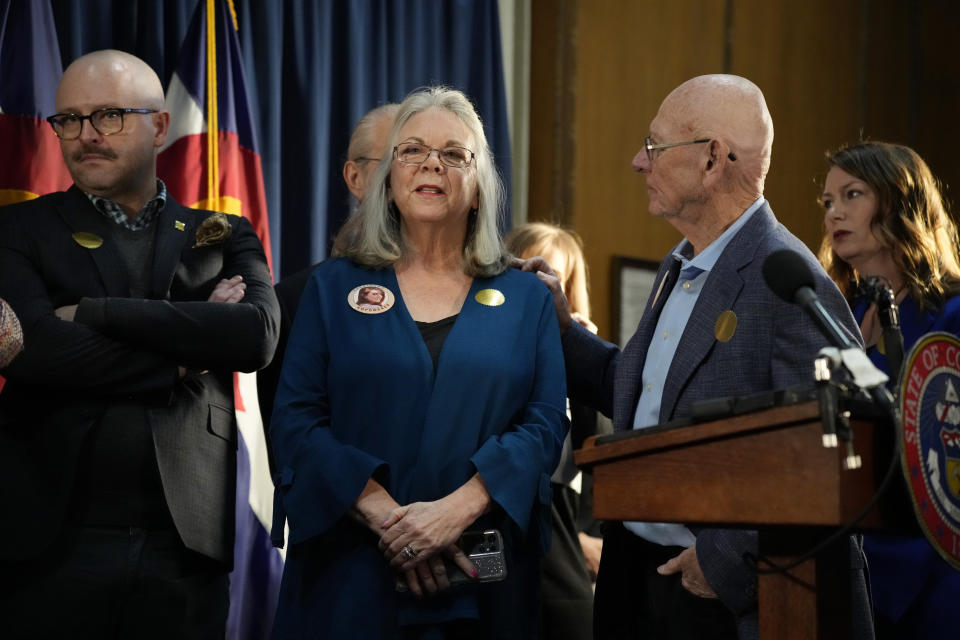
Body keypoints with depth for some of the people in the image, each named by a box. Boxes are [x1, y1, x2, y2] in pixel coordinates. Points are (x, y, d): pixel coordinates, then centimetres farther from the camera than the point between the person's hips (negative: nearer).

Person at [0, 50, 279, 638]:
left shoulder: (224, 238, 12)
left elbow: (258, 336, -8)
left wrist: (94, 312, -10)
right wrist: (181, 365, -8)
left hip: (184, 547, 1)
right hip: (52, 546, -1)